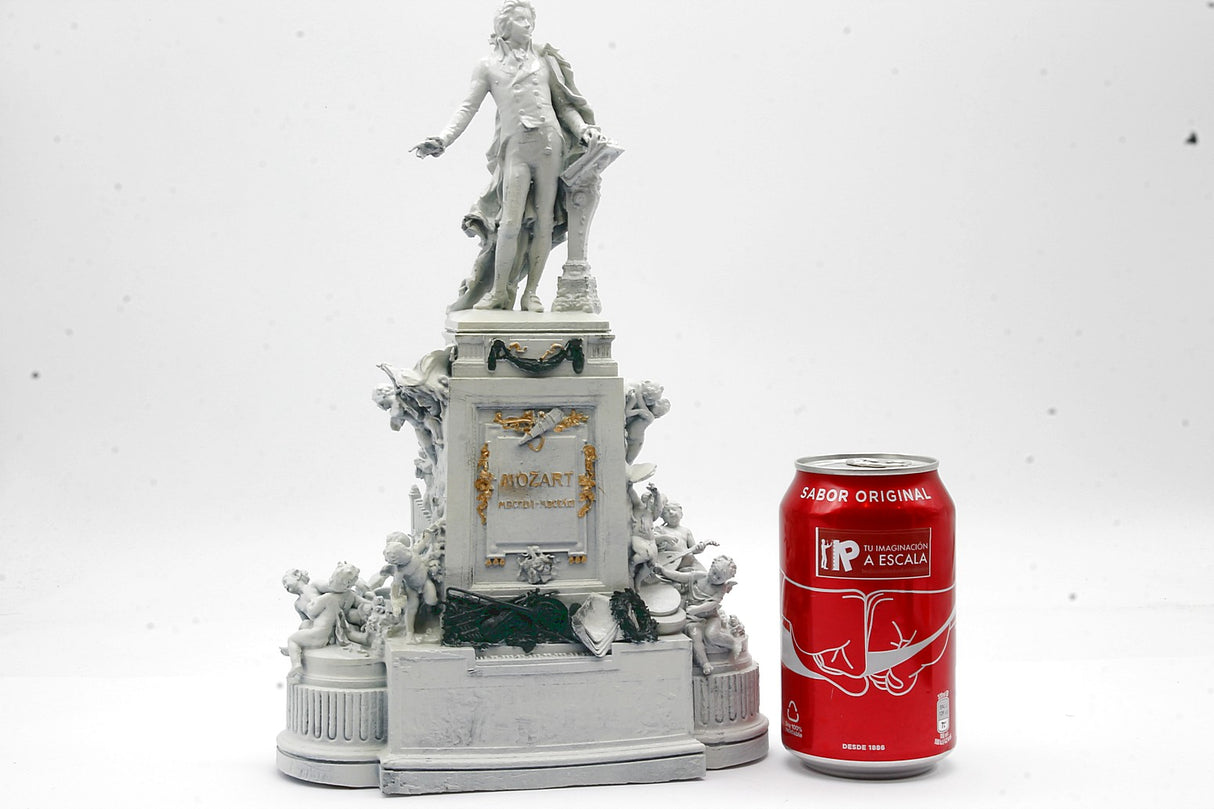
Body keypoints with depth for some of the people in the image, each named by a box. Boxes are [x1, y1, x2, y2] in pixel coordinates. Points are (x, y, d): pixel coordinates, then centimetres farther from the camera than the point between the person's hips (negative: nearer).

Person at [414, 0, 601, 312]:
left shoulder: (544, 60, 18)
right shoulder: (487, 66, 13)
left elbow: (564, 105, 18)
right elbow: (468, 108, 8)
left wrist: (584, 129, 2)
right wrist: (442, 140, -4)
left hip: (549, 143, 2)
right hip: (515, 149, -2)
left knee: (544, 222, -1)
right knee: (511, 221, -12)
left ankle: (531, 293, 5)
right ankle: (499, 292, -1)